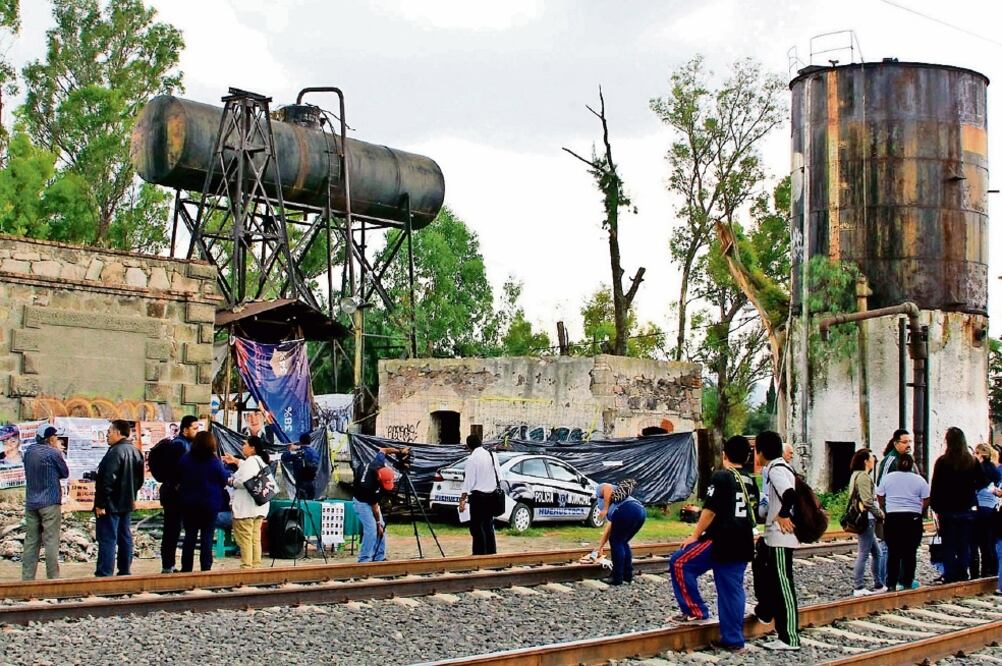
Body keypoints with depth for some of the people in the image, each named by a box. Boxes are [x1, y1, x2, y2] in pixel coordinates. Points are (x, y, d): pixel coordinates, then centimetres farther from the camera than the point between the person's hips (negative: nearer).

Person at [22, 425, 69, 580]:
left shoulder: (29, 452, 7)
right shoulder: (53, 453, -11)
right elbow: (65, 473, -1)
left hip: (31, 502, 6)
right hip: (50, 502, -6)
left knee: (30, 541, 7)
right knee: (51, 541, -2)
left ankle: (27, 578, 7)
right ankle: (53, 577, -2)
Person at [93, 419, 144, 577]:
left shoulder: (115, 452, -19)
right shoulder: (135, 452, 12)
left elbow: (108, 480, -22)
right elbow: (139, 479, 19)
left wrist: (100, 503, -19)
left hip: (111, 505, -9)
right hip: (127, 504, 9)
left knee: (107, 539, -7)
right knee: (125, 537, 13)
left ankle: (104, 575, -8)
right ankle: (125, 572, 18)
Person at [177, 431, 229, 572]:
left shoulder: (185, 459, -4)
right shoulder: (215, 461, -13)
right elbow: (225, 480, -4)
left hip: (189, 503, 3)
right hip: (210, 503, -3)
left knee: (189, 535, 11)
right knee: (207, 537, 3)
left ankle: (186, 568, 14)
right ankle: (205, 569, 2)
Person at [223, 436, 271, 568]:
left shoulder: (250, 462, -16)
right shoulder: (261, 461, 14)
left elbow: (242, 481, -25)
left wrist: (231, 481, -6)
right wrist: (235, 461, 34)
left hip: (246, 508, -9)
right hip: (259, 507, 9)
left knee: (245, 538, -4)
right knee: (255, 538, 12)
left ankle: (246, 566, -4)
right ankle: (256, 565, 15)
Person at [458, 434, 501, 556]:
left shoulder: (472, 459, -14)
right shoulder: (492, 455, 5)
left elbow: (469, 481, -15)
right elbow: (498, 476, 9)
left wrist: (462, 499, -12)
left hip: (478, 495, -7)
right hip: (491, 495, 7)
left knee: (477, 527, -1)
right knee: (488, 525, 15)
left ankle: (479, 553, -2)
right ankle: (491, 552, 18)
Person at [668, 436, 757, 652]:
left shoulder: (721, 477, -9)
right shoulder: (750, 482, 13)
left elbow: (710, 511, -13)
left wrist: (695, 536, -6)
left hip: (720, 540, -7)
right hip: (743, 545, 7)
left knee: (679, 563, 4)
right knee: (733, 590, 9)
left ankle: (695, 610, 3)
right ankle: (734, 640, 9)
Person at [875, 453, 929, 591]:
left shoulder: (887, 477, 3)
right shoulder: (919, 480, 0)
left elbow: (880, 497, 6)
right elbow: (926, 501, -1)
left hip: (892, 519, 1)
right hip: (913, 519, -1)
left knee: (893, 553, 5)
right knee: (910, 553, 4)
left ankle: (891, 584, 5)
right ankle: (907, 583, 5)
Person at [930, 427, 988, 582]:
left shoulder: (942, 462, -10)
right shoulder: (972, 462, -2)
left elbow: (935, 487, -9)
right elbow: (984, 481, 2)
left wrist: (935, 507, -2)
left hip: (947, 510, -2)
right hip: (967, 510, 2)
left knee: (948, 546, 4)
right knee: (964, 545, 10)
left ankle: (950, 576, 3)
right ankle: (962, 574, 9)